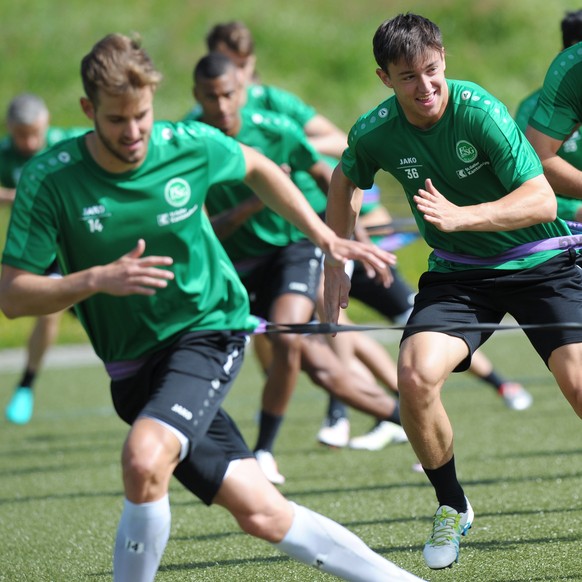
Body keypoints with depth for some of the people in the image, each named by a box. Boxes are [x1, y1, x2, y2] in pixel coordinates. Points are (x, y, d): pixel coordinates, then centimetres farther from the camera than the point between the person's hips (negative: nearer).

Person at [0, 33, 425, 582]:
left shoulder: (191, 146, -8)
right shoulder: (48, 179, -13)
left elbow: (256, 168, 15)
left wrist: (324, 237, 11)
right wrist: (97, 280, -28)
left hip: (209, 330, -1)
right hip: (132, 365, 1)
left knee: (145, 459, -30)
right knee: (260, 513, -4)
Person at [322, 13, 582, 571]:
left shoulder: (479, 111, -22)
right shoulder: (375, 133, -9)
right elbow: (345, 181, 16)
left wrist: (459, 216, -36)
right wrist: (335, 264, 12)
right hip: (458, 273, 3)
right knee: (415, 375, -21)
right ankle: (452, 508, 3)